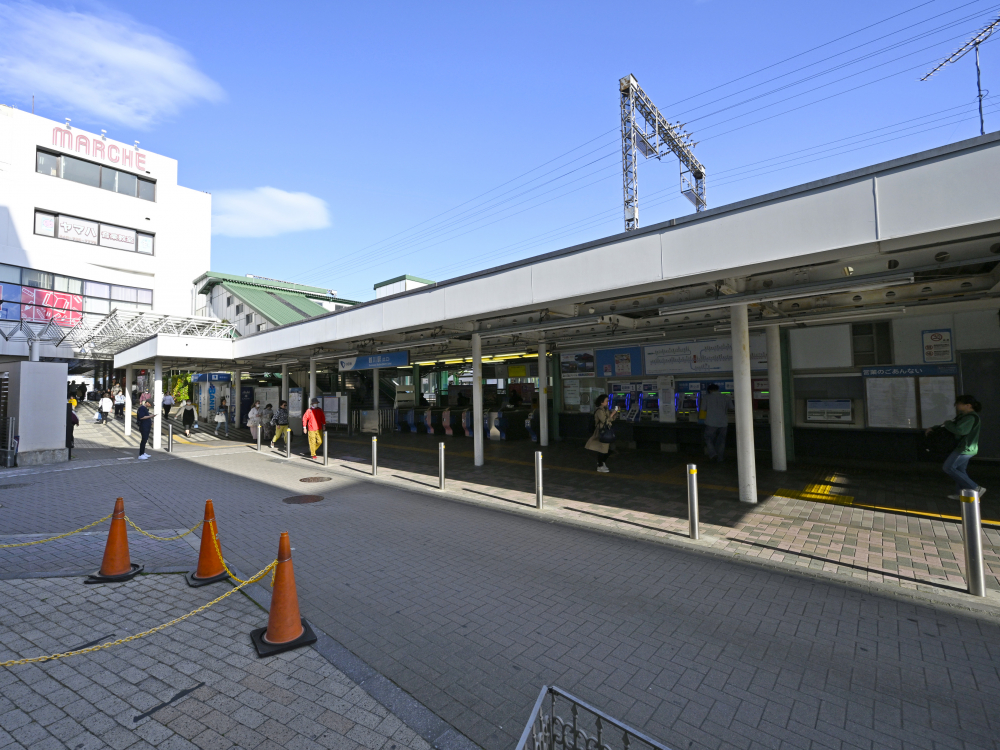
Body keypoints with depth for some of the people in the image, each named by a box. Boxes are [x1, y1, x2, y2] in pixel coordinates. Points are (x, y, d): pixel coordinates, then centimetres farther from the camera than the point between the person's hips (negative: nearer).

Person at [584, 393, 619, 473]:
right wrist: (612, 414, -20)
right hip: (601, 433, -9)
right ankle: (600, 466, 9)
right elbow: (605, 421, -23)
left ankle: (603, 464, 27)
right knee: (601, 450, -2)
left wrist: (616, 412, 0)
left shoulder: (606, 410, 9)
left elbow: (613, 418, 15)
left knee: (607, 449, 12)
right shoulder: (599, 411, -17)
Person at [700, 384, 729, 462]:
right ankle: (720, 458, 15)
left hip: (711, 423, -3)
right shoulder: (725, 398, 9)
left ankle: (713, 454, -9)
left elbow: (703, 409, 4)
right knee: (721, 440, 12)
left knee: (709, 438, 9)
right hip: (723, 423, 3)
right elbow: (727, 411, 19)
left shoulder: (707, 397, 0)